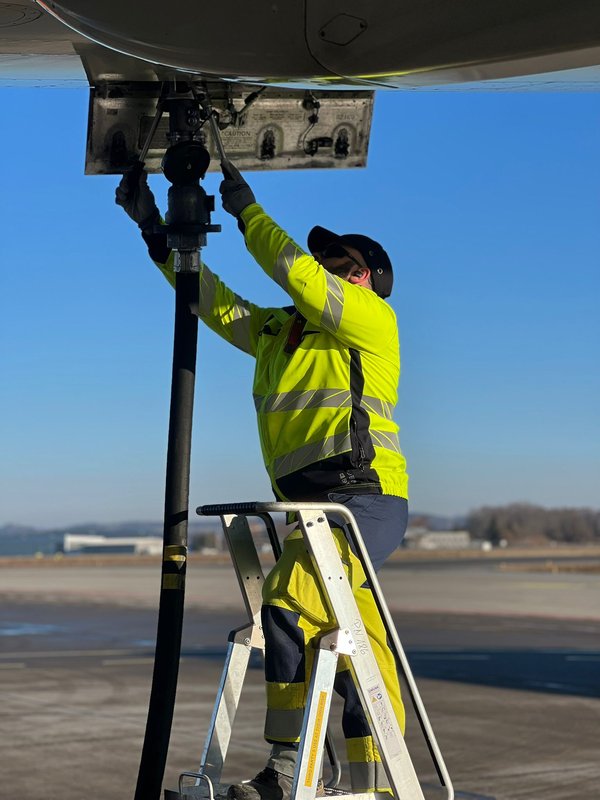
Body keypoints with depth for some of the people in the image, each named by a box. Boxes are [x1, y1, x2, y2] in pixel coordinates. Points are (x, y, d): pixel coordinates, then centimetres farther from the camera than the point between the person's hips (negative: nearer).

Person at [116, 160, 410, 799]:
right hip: (316, 507, 8)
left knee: (290, 600, -23)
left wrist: (245, 209, 2)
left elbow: (297, 274, -10)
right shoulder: (276, 331, 23)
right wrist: (156, 231, 19)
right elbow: (212, 298, 24)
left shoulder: (371, 317, 1)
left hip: (367, 497, -8)